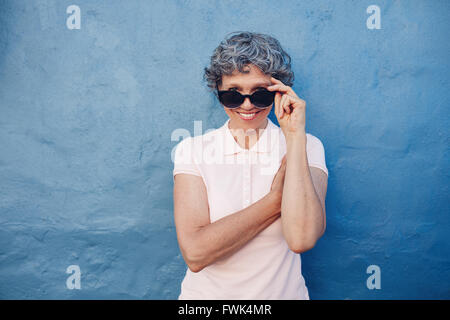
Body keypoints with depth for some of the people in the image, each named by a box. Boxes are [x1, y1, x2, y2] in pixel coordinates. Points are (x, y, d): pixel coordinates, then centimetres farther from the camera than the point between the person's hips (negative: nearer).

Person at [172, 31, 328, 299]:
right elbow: (194, 253, -16)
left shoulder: (307, 147, -3)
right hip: (206, 294, 0)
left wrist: (294, 136, -18)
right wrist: (275, 199, -14)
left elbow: (301, 239, -20)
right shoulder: (192, 150, -4)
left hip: (282, 293, 0)